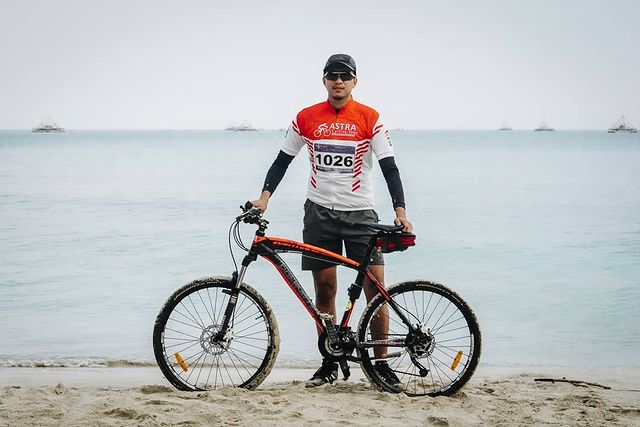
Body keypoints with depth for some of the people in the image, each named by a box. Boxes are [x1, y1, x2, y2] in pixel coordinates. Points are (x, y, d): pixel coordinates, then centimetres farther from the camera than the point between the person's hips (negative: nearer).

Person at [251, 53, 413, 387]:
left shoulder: (369, 118, -2)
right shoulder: (306, 118, 3)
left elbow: (389, 167, -5)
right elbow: (283, 160, 10)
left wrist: (400, 211, -16)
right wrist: (264, 197, -4)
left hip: (360, 212, -1)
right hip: (320, 212, 2)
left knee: (375, 286, -7)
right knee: (325, 290, 4)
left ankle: (381, 362, 2)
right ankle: (329, 364, 13)